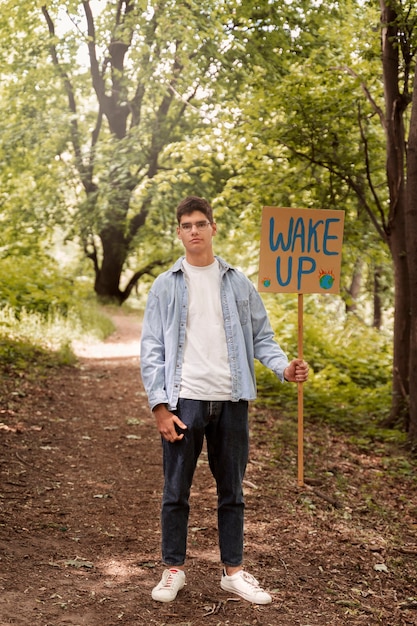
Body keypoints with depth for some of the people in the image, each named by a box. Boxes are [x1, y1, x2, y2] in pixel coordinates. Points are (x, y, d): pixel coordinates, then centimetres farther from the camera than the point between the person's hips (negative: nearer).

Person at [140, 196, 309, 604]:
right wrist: (160, 406, -8)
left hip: (231, 400, 2)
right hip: (185, 400, -2)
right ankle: (173, 570, 20)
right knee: (176, 491, 5)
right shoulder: (165, 286, 3)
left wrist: (284, 367, -12)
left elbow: (260, 336, 8)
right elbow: (151, 350, 0)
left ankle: (234, 571, 22)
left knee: (231, 491, 11)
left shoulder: (238, 283, 8)